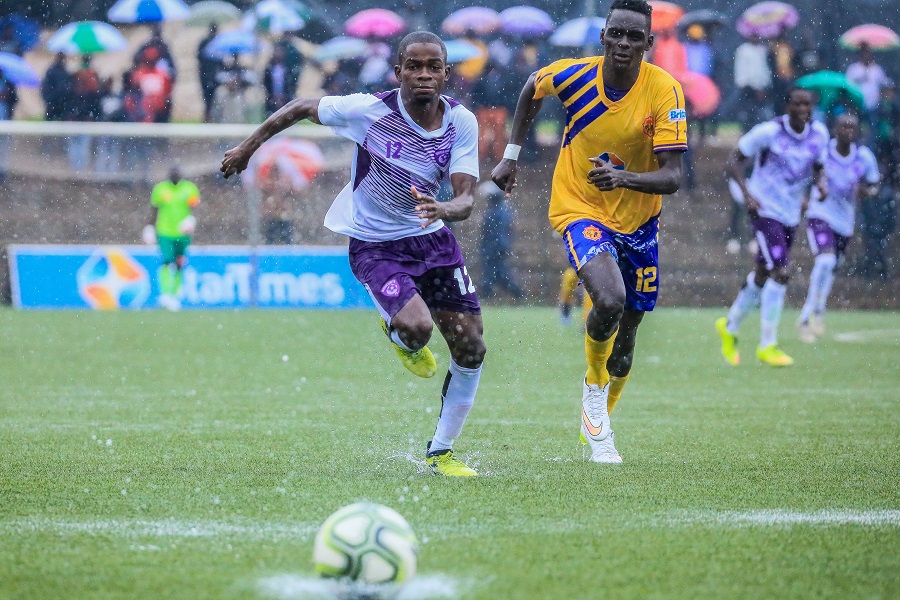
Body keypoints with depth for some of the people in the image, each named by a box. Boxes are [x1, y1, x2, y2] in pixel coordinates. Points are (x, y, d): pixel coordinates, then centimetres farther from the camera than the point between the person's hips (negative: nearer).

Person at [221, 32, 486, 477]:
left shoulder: (461, 122, -11)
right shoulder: (369, 110, -20)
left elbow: (466, 199, -16)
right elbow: (301, 108, -4)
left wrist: (443, 210, -40)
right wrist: (248, 147, 4)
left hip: (432, 240, 4)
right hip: (374, 246, -4)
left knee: (471, 348, -1)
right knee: (416, 327, -29)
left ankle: (440, 453, 19)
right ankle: (398, 337, 14)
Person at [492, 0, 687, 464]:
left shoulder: (664, 90, -19)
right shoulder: (573, 75, -15)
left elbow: (672, 176, -23)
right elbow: (531, 89, 11)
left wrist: (626, 178, -42)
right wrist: (511, 155, 10)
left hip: (638, 219, 2)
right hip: (579, 210, -2)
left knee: (624, 343, 12)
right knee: (609, 301, -30)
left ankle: (597, 426, 39)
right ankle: (594, 388, -1)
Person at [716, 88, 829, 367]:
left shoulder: (819, 133, 1)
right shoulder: (769, 132, -15)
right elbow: (734, 160, -7)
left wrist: (821, 182, -7)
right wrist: (747, 194, -19)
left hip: (791, 215, 7)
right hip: (765, 210, -6)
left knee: (763, 275, 16)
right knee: (781, 272, -17)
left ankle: (730, 326, 38)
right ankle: (767, 345, -9)